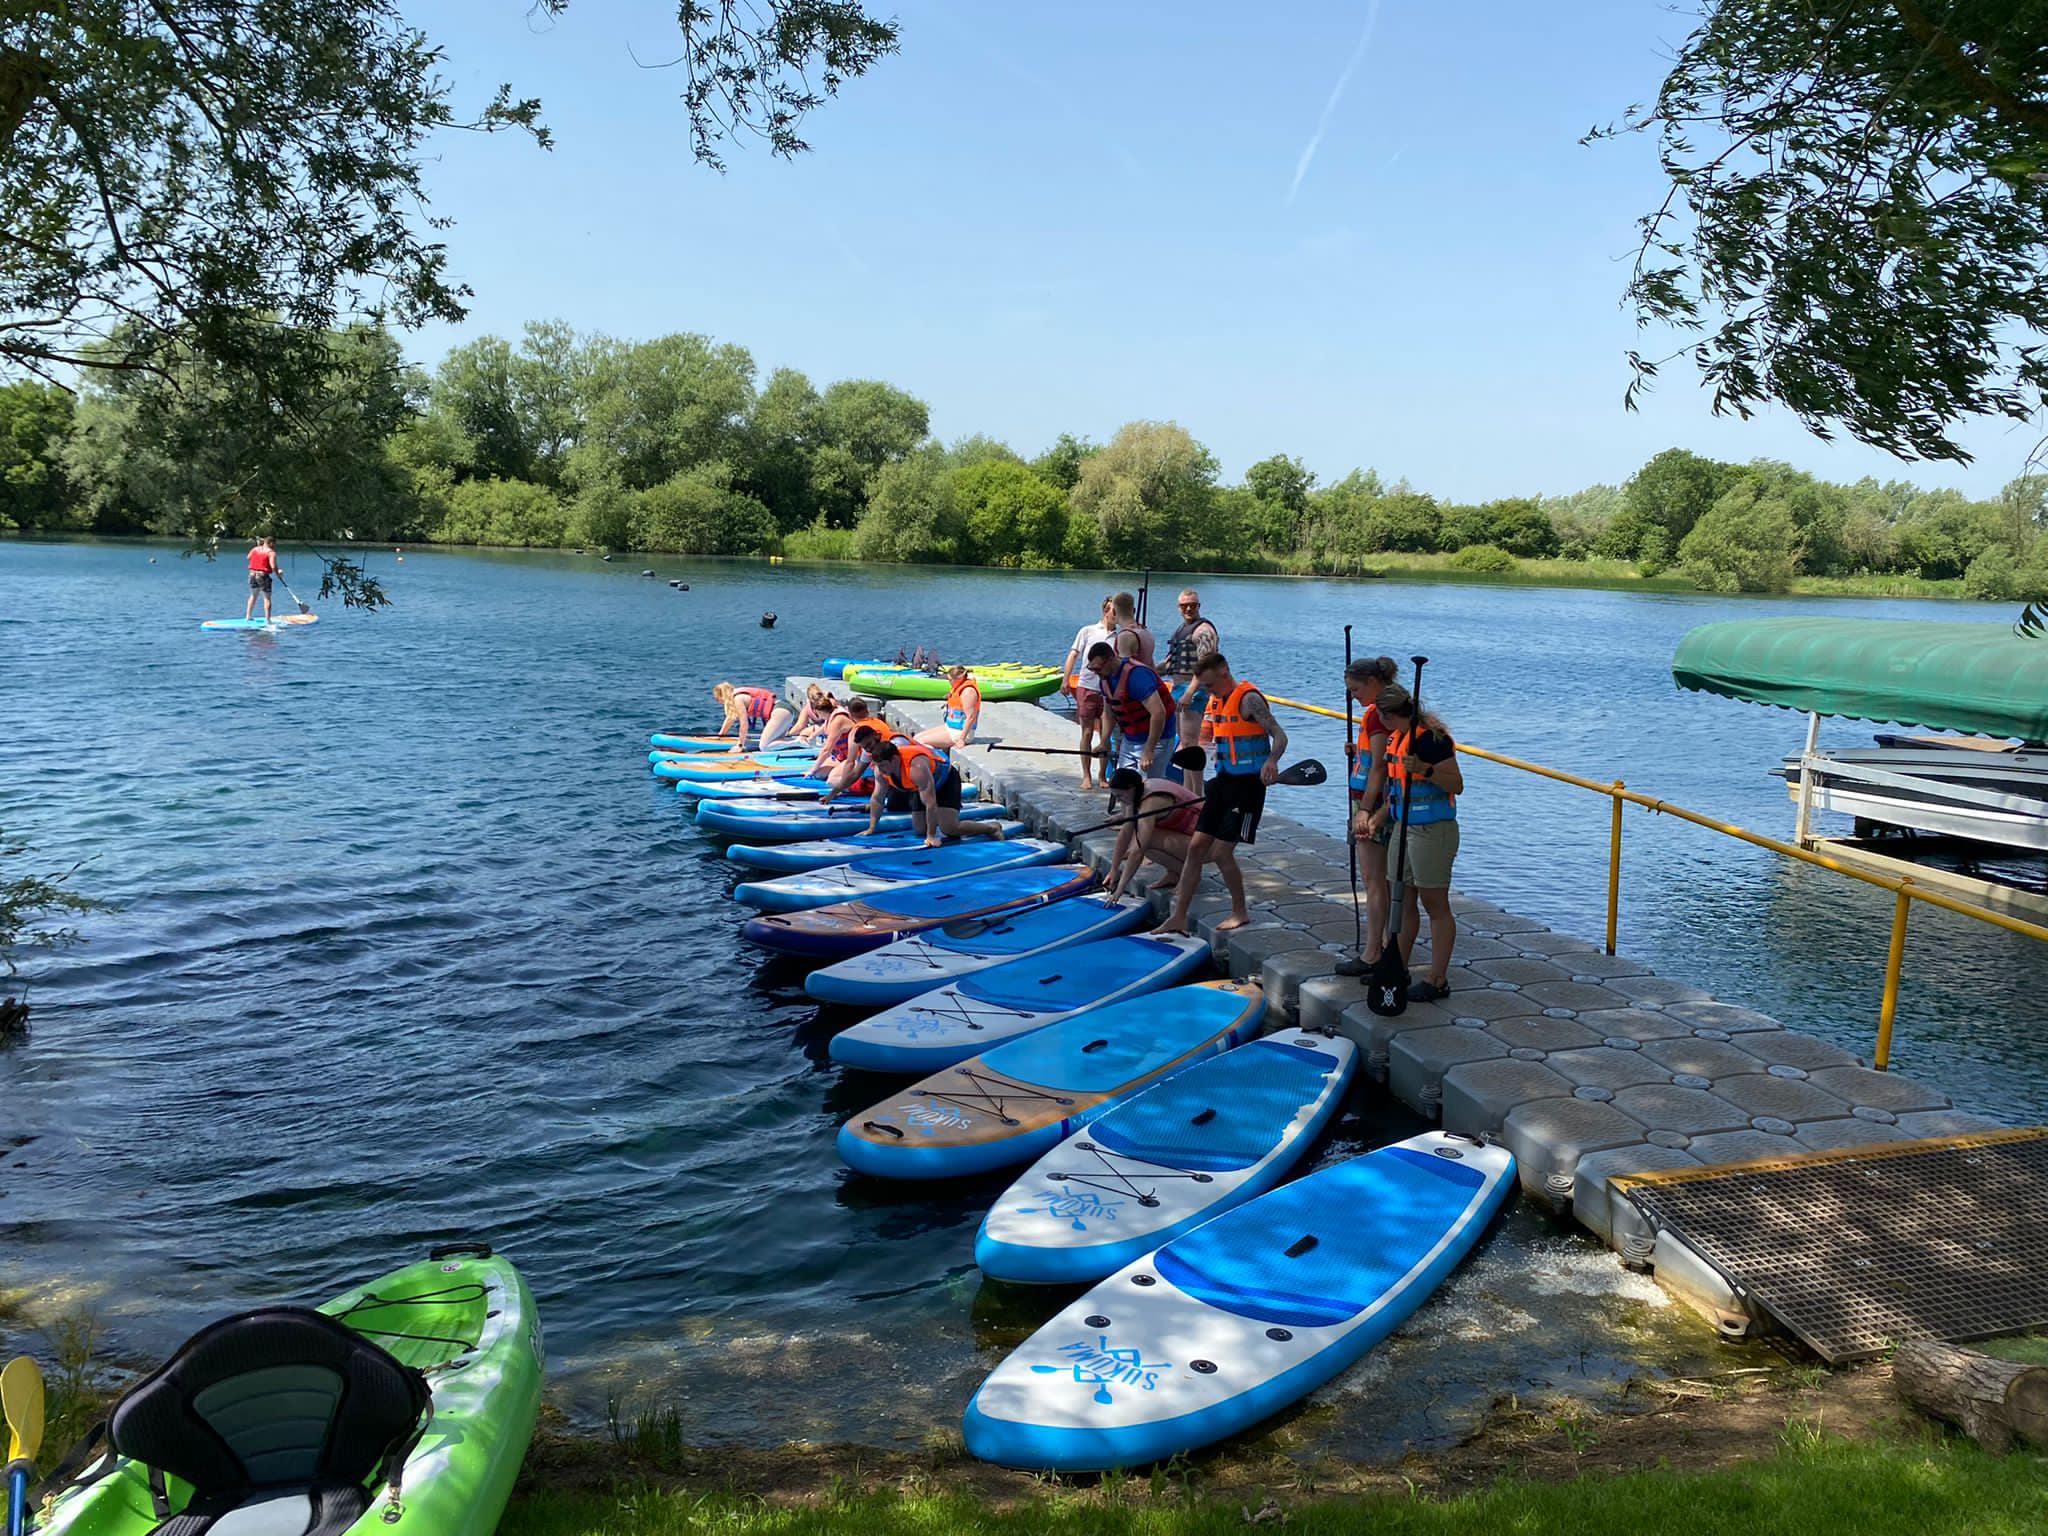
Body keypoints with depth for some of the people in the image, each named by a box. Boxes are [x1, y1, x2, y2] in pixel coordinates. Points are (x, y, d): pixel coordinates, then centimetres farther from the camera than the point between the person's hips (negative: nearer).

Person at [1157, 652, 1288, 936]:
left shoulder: (1248, 699, -15)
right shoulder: (1215, 701, 11)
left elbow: (1279, 736, -21)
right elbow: (1206, 737, 20)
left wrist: (1271, 761, -40)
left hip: (1247, 784, -8)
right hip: (1223, 781, 8)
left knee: (1221, 852, -7)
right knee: (1196, 847, 5)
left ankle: (1240, 912, 13)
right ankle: (1179, 917, 10)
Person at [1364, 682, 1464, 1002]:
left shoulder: (1430, 738, -18)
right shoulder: (1397, 738, 11)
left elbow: (1456, 785, -19)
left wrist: (1425, 769, -32)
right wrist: (1378, 818, 20)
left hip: (1432, 831, -9)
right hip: (1404, 828, 9)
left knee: (1436, 906, -2)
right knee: (1403, 902, 14)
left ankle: (1437, 979, 4)